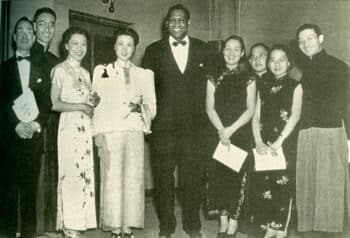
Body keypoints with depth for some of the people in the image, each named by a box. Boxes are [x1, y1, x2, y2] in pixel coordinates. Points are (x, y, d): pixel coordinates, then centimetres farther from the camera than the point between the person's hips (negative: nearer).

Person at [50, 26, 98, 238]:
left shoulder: (85, 73, 18)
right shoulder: (60, 70, -3)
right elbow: (54, 103, -10)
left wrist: (93, 103, 7)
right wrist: (80, 106, -11)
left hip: (86, 128, 7)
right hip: (69, 126, -7)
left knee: (84, 173, 4)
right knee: (71, 173, -7)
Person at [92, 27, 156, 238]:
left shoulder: (145, 74, 16)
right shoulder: (102, 71, 13)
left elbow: (152, 109, 13)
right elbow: (96, 104, 6)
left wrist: (141, 107, -8)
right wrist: (99, 133, -4)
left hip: (135, 132, 2)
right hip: (110, 132, -1)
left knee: (134, 179, -2)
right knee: (112, 180, -6)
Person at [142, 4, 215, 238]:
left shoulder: (204, 50, 7)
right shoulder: (154, 51, 6)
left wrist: (207, 117, 1)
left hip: (194, 124, 0)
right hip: (163, 124, 0)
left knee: (193, 176, 5)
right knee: (163, 176, 6)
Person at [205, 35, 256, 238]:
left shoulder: (248, 79, 5)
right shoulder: (214, 78, 10)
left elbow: (250, 110, -2)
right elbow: (210, 108, 2)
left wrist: (231, 129, -14)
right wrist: (221, 130, -14)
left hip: (241, 134, -2)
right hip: (219, 134, 2)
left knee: (237, 178, -4)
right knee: (219, 176, 0)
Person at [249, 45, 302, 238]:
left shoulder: (295, 86, 2)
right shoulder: (264, 87, 13)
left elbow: (295, 115, -9)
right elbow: (256, 117, 7)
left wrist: (278, 141, -17)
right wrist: (258, 142, -9)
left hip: (286, 144, -3)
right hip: (265, 144, 3)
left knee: (283, 186, -2)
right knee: (263, 186, 1)